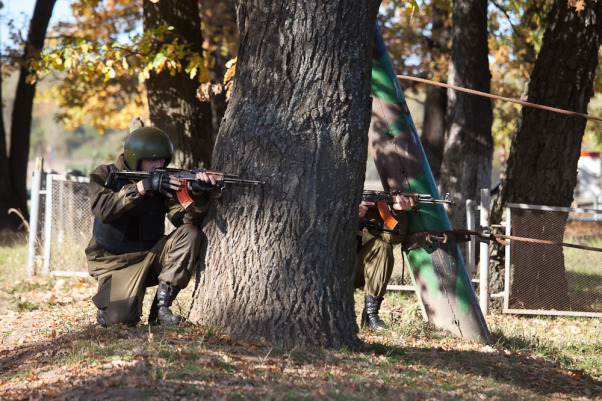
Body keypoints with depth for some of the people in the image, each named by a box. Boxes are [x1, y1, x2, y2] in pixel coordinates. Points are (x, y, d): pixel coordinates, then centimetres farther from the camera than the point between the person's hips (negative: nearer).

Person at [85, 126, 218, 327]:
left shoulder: (164, 181, 1)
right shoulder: (104, 176, -7)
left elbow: (184, 218, -11)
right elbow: (103, 210, -26)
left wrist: (198, 195, -31)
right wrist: (142, 187, -33)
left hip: (152, 256, 4)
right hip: (117, 262, -4)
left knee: (190, 234, -21)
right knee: (122, 316, -28)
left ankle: (160, 307, -16)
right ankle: (106, 307, 12)